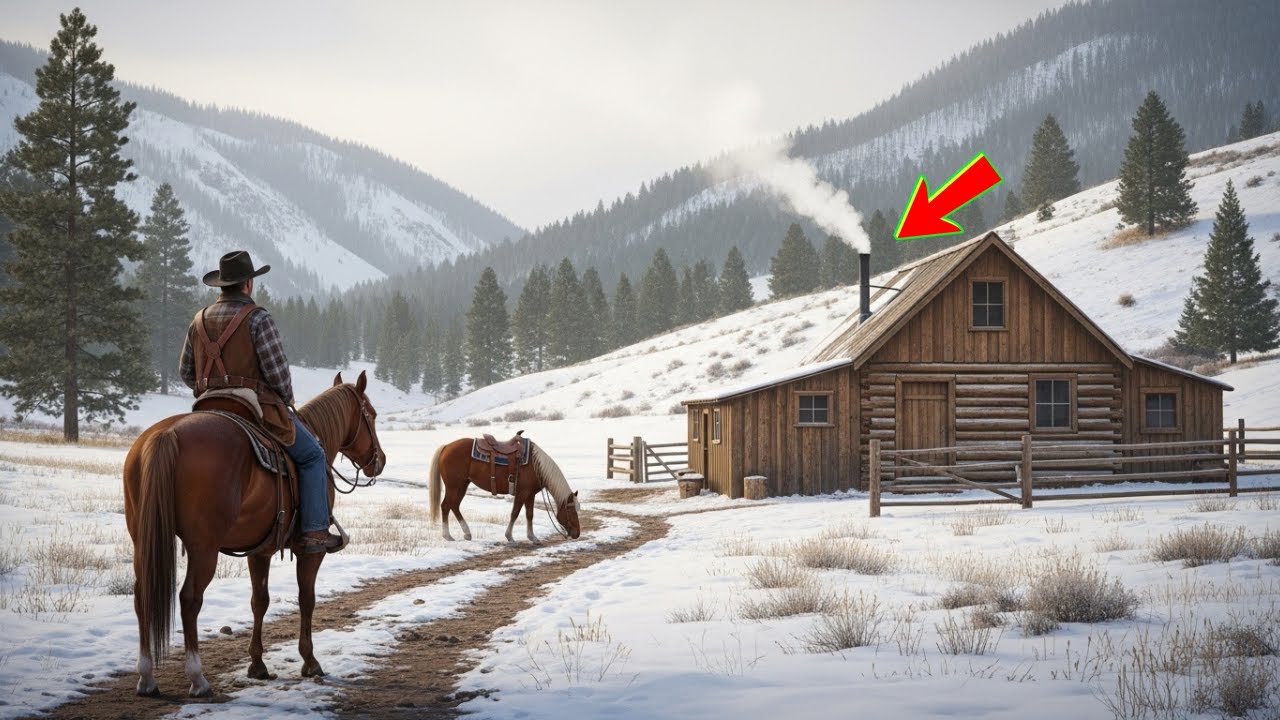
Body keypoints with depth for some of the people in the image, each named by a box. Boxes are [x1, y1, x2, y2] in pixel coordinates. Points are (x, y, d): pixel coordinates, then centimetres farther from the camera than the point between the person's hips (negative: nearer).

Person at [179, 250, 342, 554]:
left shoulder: (199, 320, 9)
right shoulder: (258, 318, -12)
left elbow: (185, 371, 14)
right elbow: (277, 371, -15)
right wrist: (286, 399, 3)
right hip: (256, 409, -7)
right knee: (312, 456, 6)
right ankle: (315, 532, -3)